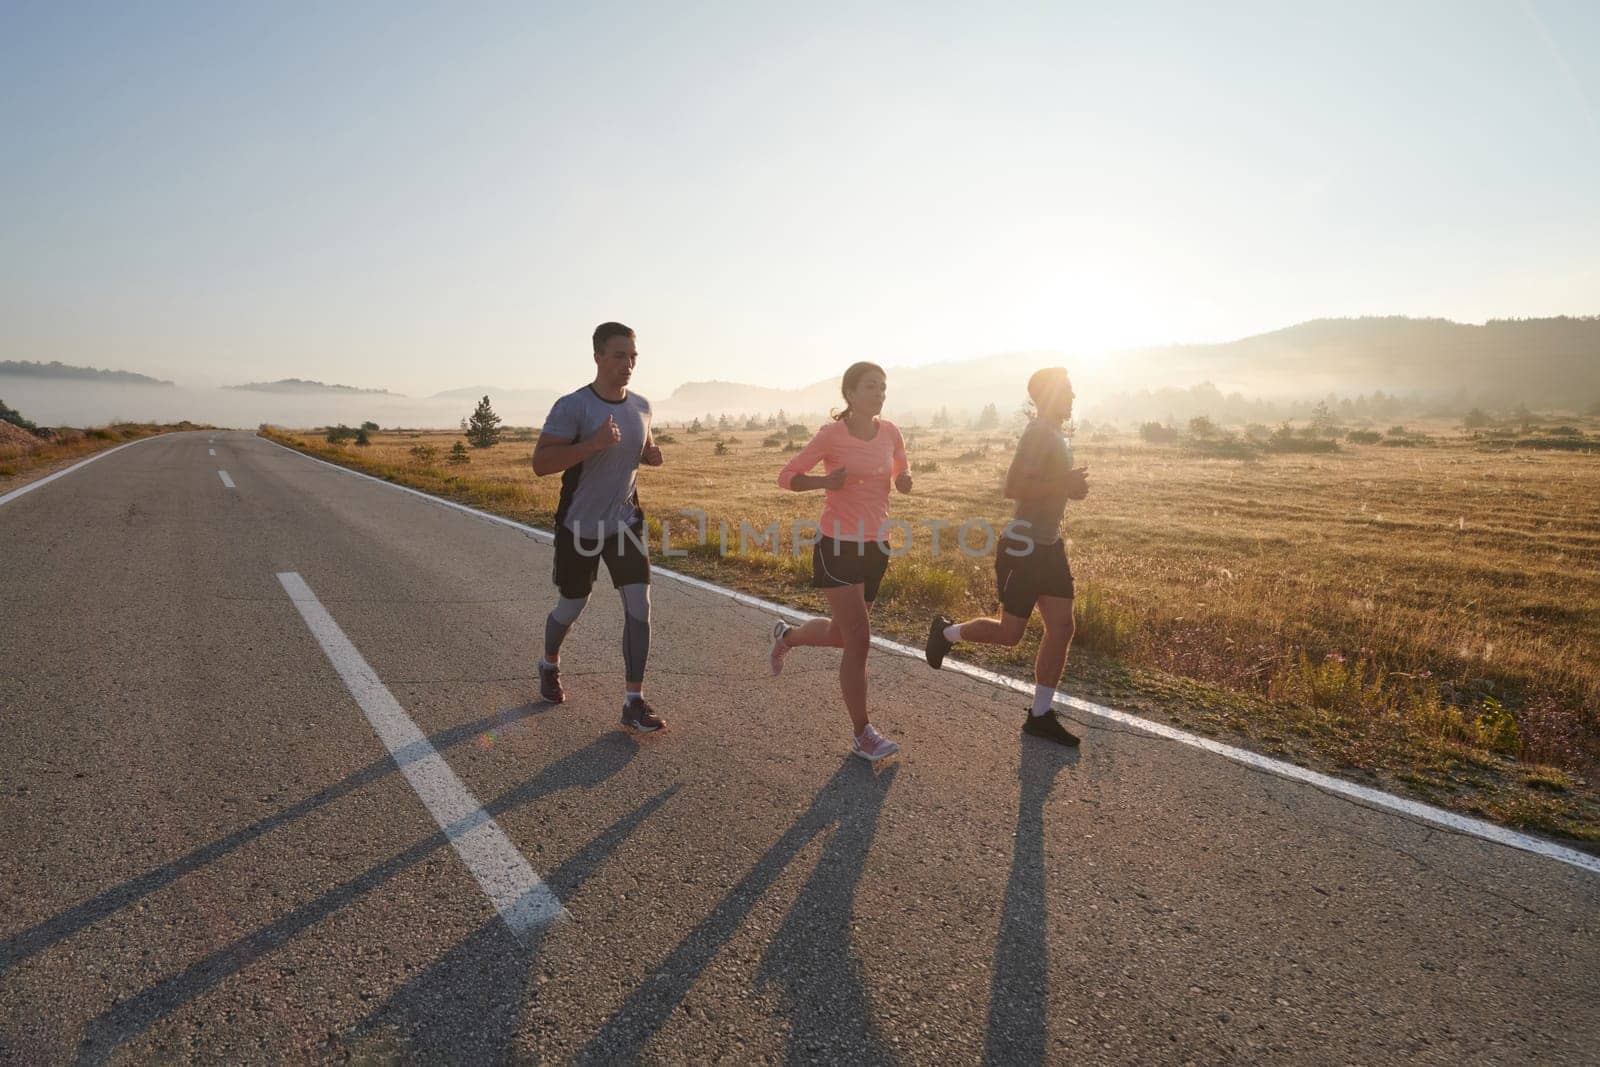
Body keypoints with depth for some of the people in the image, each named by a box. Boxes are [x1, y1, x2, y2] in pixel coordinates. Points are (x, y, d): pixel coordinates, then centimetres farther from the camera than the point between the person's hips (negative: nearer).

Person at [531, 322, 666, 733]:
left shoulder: (641, 406, 2)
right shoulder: (572, 407, -16)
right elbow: (540, 463, -24)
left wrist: (652, 454, -3)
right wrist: (594, 443, -34)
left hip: (625, 522, 4)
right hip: (579, 526, -3)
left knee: (639, 605, -9)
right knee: (572, 606, 13)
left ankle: (633, 703, -2)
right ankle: (550, 665, 45)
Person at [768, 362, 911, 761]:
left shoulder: (890, 433, 4)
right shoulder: (832, 435, -10)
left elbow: (900, 475, 20)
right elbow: (787, 476, -4)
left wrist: (905, 480, -4)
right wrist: (826, 480, -22)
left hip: (875, 547, 6)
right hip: (838, 547, -6)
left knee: (842, 633, 17)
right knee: (859, 639, -9)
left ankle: (786, 636, 49)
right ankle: (863, 735, 5)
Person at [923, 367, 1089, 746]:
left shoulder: (1056, 436, 15)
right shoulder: (1038, 434, -17)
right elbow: (1012, 488, -28)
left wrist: (1070, 486, 11)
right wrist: (1064, 485, -26)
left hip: (1049, 545, 10)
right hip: (1023, 547, -9)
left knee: (1061, 627, 5)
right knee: (1009, 633, -1)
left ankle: (1040, 715, 14)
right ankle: (946, 631, 27)